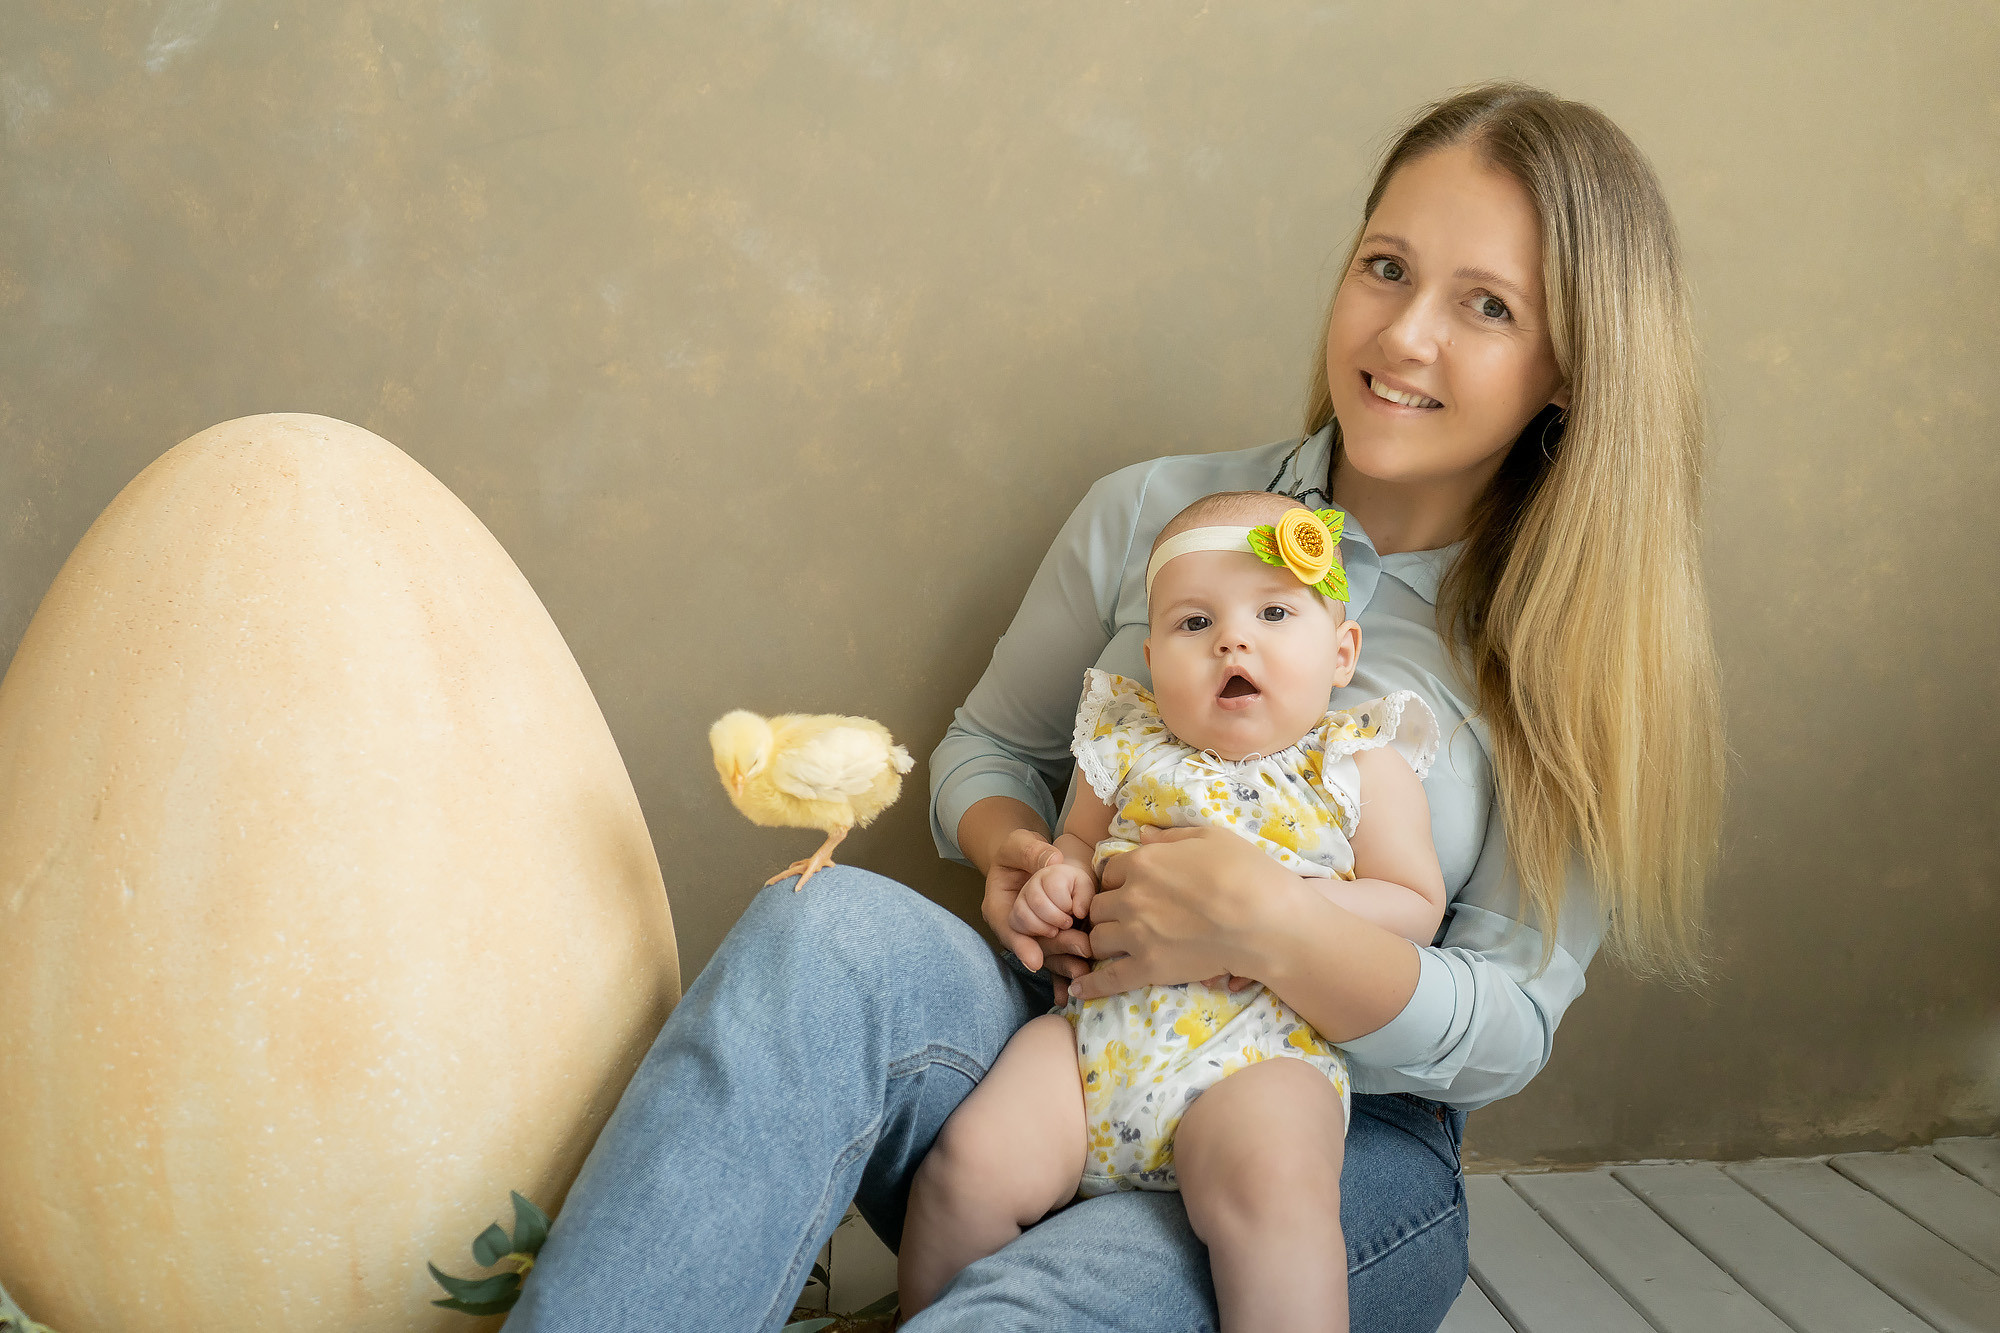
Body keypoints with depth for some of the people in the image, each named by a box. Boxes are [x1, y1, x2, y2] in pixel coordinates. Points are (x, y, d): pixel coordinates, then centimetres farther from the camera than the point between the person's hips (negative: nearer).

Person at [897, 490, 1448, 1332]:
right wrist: (1060, 878, 2)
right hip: (1098, 1029, 3)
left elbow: (1415, 908, 4)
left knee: (1270, 1187, -35)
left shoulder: (1362, 765, 6)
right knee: (973, 1163, -17)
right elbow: (1081, 837, 27)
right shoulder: (1130, 749, 13)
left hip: (1258, 1048, -3)